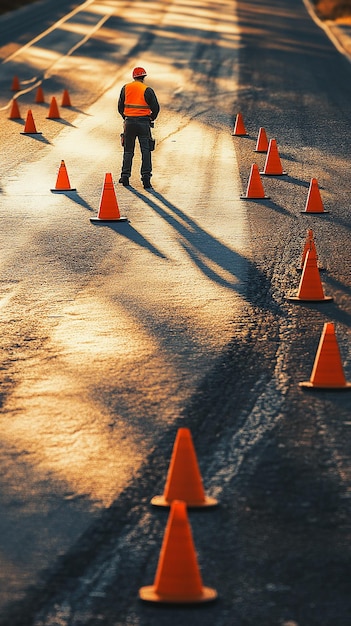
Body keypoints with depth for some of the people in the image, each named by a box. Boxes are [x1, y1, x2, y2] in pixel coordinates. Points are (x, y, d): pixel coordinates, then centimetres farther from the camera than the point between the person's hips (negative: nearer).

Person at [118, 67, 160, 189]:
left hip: (129, 122, 3)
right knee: (146, 150, -1)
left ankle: (125, 176, 12)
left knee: (128, 150, 13)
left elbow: (120, 106, 8)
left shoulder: (125, 88, 3)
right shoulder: (147, 90, -7)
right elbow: (155, 107, -5)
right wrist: (151, 118, 13)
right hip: (143, 122, -3)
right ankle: (146, 177, -10)